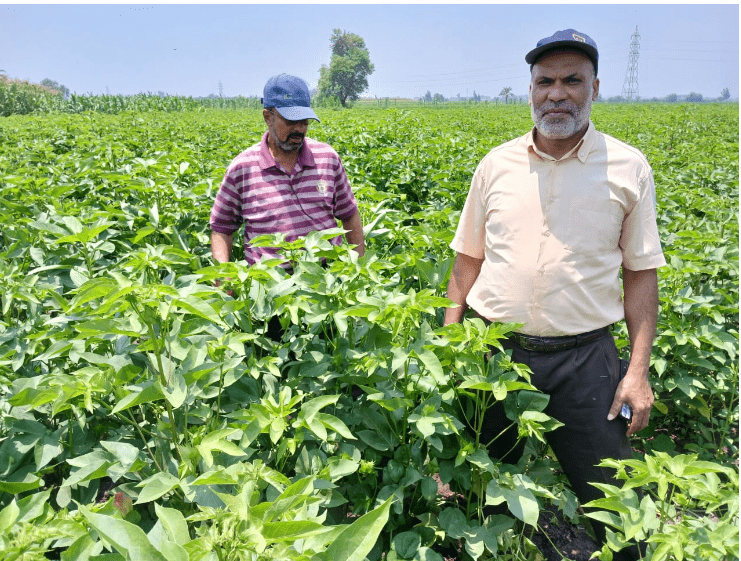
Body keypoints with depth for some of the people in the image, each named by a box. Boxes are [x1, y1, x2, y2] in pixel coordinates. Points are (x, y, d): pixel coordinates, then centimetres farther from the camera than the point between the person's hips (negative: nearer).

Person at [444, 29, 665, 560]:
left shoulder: (628, 168, -1)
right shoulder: (496, 164, 3)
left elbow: (641, 273, 2)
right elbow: (468, 261, 9)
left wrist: (638, 370, -4)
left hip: (583, 358, -1)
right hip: (493, 351, 2)